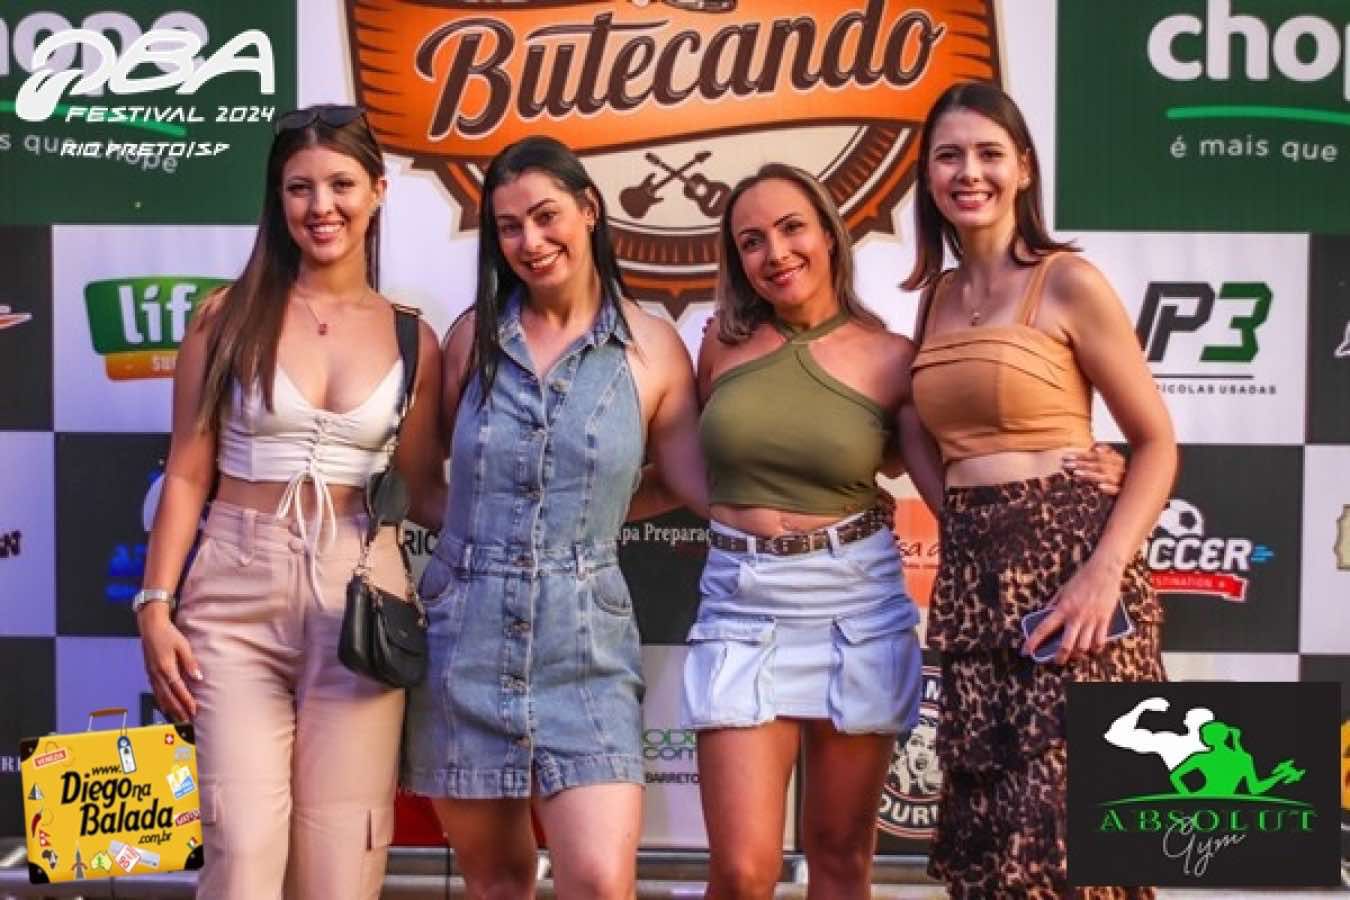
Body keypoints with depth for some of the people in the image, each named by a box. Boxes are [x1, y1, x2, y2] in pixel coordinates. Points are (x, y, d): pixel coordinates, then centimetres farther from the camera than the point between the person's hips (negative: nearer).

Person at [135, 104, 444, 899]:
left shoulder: (412, 341, 6)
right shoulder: (230, 315, 3)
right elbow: (187, 474, 4)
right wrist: (156, 603, -3)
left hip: (359, 594, 1)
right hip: (238, 591, -1)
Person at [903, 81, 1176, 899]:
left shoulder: (1068, 283, -5)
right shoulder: (935, 298, 13)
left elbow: (1157, 442, -5)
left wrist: (1106, 568, -18)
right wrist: (965, 529, 5)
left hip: (1067, 560, -6)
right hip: (972, 576, 6)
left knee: (1063, 829, -6)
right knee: (988, 830, 9)